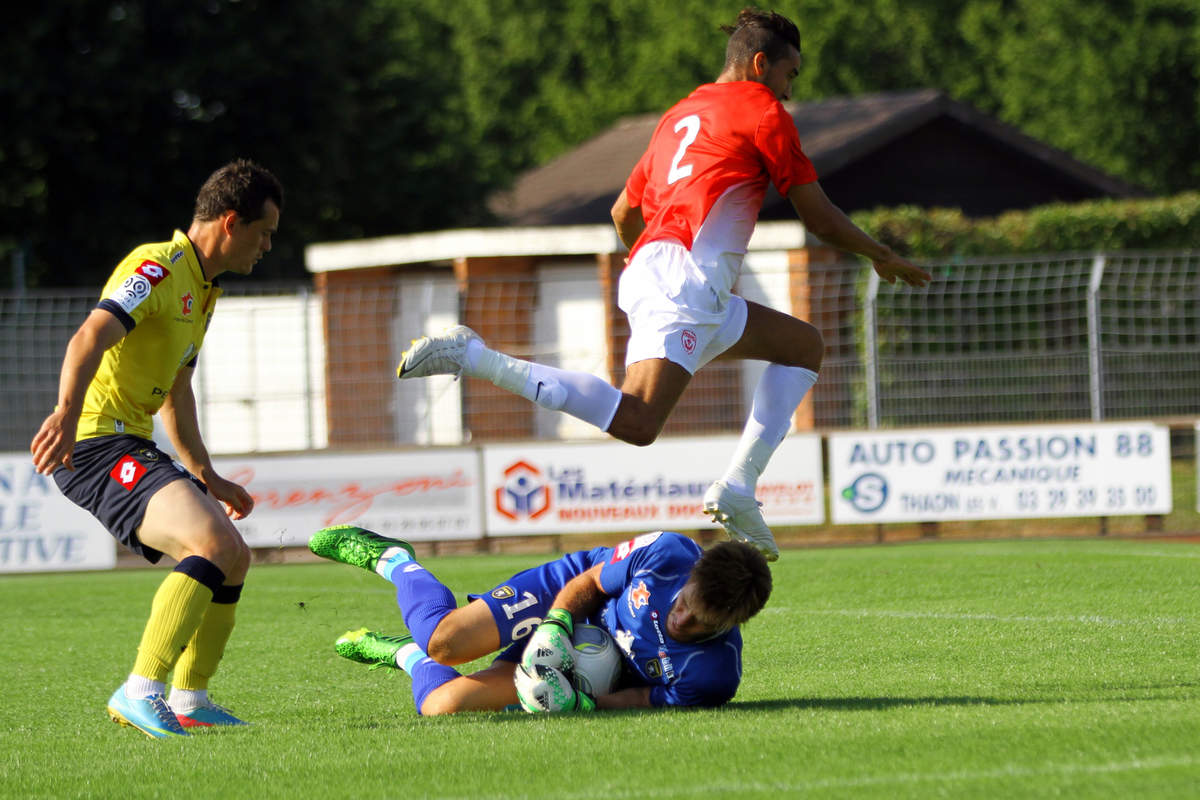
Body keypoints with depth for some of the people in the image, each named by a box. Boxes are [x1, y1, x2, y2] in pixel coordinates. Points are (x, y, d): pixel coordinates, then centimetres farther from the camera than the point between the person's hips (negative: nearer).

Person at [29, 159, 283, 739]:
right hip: (93, 443, -10)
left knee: (234, 558, 13)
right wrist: (67, 413, -45)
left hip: (134, 446, 10)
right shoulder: (159, 267, -13)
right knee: (213, 543, -25)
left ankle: (190, 700, 22)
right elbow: (90, 336, -29)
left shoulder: (203, 288, 20)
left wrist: (206, 475, 34)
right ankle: (140, 693, -25)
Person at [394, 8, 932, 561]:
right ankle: (471, 357, -23)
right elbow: (818, 217, 5)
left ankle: (737, 488, 10)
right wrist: (881, 255, 20)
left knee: (804, 345, 22)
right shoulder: (762, 110, 4)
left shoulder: (679, 115, 28)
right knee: (636, 423, -25)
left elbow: (623, 214, 32)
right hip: (684, 281, -10)